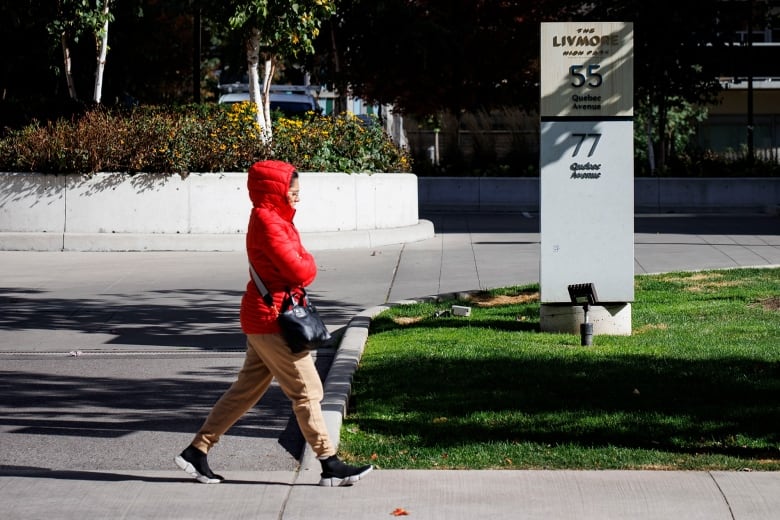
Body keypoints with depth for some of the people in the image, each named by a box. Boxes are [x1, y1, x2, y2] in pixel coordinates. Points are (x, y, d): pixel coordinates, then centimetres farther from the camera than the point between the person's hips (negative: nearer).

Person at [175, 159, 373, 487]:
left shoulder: (275, 220, 16)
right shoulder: (268, 223, -17)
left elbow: (299, 266, 14)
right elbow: (299, 271, -21)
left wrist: (302, 265, -6)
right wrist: (308, 264, -1)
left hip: (262, 320, 10)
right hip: (272, 320, -10)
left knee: (247, 389, 13)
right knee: (306, 391, -4)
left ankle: (197, 451, 16)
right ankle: (330, 466, 1)